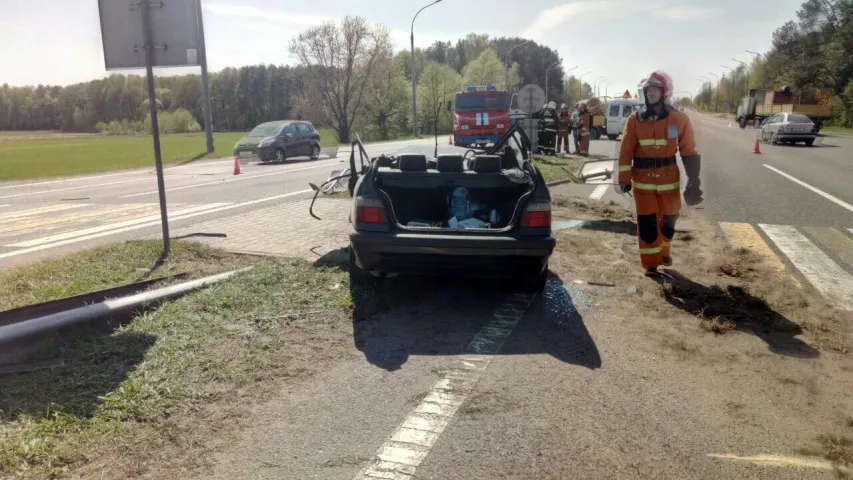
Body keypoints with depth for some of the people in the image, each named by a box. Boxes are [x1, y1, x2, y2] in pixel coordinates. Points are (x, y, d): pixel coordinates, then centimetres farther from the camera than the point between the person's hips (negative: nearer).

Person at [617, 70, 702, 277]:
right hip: (643, 180, -1)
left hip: (669, 179, 1)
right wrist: (624, 178, -8)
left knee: (669, 219, 13)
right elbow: (626, 151, -3)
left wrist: (693, 181, -5)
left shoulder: (679, 119, -5)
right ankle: (651, 263, 13)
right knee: (647, 223, 1)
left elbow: (689, 152, -2)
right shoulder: (635, 119, -3)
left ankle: (664, 251, 40)